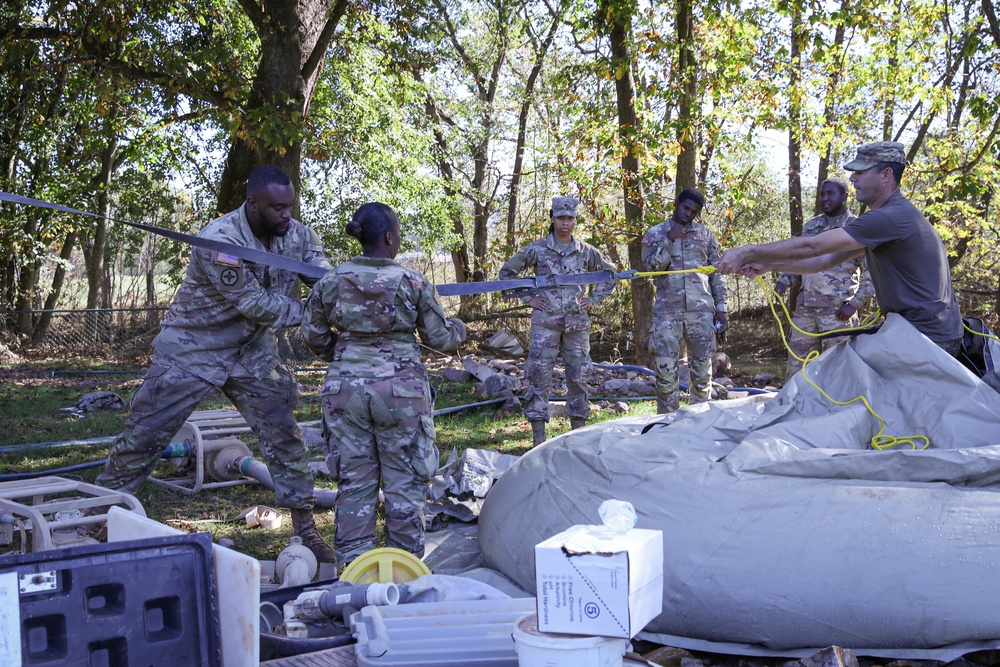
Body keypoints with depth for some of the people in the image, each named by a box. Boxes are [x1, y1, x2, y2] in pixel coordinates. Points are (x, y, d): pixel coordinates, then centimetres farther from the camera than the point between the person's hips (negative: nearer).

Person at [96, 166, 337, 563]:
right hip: (193, 349, -5)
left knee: (284, 435, 1)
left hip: (253, 349, 5)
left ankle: (304, 528, 12)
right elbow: (255, 304, -25)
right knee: (144, 436, 1)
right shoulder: (219, 241, -27)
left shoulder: (297, 235, -7)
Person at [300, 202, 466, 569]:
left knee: (354, 480, 11)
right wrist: (458, 328, 23)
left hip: (345, 387, 3)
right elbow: (440, 338, 1)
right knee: (404, 482, 9)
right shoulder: (413, 282, -6)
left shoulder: (330, 282, 0)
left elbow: (313, 335, 10)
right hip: (401, 389, -2)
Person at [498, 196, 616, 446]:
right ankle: (538, 438, 1)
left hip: (577, 323, 3)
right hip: (545, 322, -3)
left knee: (579, 377, 7)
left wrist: (594, 298, 10)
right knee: (539, 377, -4)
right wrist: (528, 297, 0)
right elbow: (507, 272, 6)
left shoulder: (586, 251, 7)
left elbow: (610, 273, 22)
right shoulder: (537, 249, -1)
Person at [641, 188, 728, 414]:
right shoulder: (656, 233, 9)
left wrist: (721, 307, 7)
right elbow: (651, 265, -5)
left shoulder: (706, 234, 12)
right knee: (665, 368, -2)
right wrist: (669, 240, -12)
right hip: (667, 311, -1)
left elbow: (717, 272, 13)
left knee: (702, 367, 5)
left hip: (701, 310, 2)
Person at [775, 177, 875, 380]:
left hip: (838, 310, -5)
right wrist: (785, 281, 6)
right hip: (805, 307, 6)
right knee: (795, 363, 7)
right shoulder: (811, 226, 15)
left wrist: (855, 304, -12)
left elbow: (871, 272, -4)